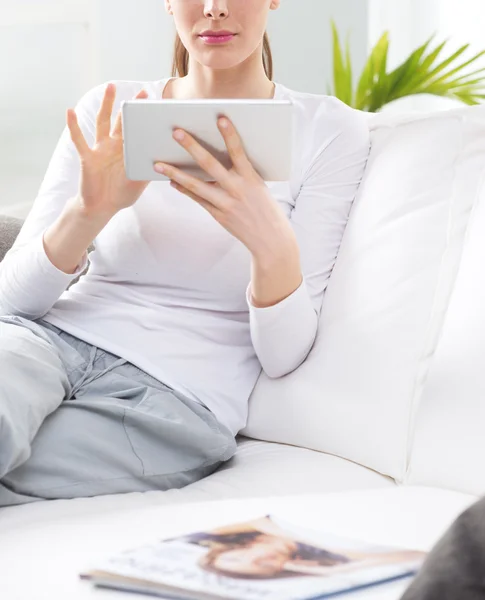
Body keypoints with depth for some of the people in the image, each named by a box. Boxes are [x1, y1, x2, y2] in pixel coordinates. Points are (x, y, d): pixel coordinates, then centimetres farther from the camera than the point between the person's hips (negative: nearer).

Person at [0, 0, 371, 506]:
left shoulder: (328, 131, 3)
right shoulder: (109, 113, 9)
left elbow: (283, 356, -1)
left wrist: (272, 245, -23)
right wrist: (90, 211, -16)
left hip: (178, 394, -2)